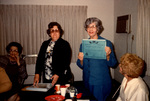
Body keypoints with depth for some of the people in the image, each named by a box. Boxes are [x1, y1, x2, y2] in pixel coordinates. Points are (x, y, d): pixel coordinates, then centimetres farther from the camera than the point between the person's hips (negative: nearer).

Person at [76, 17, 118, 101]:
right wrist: (81, 60, -11)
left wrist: (108, 55, -23)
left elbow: (113, 64, -5)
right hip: (87, 82, 4)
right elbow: (81, 66, 9)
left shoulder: (107, 43, -6)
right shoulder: (83, 45, 5)